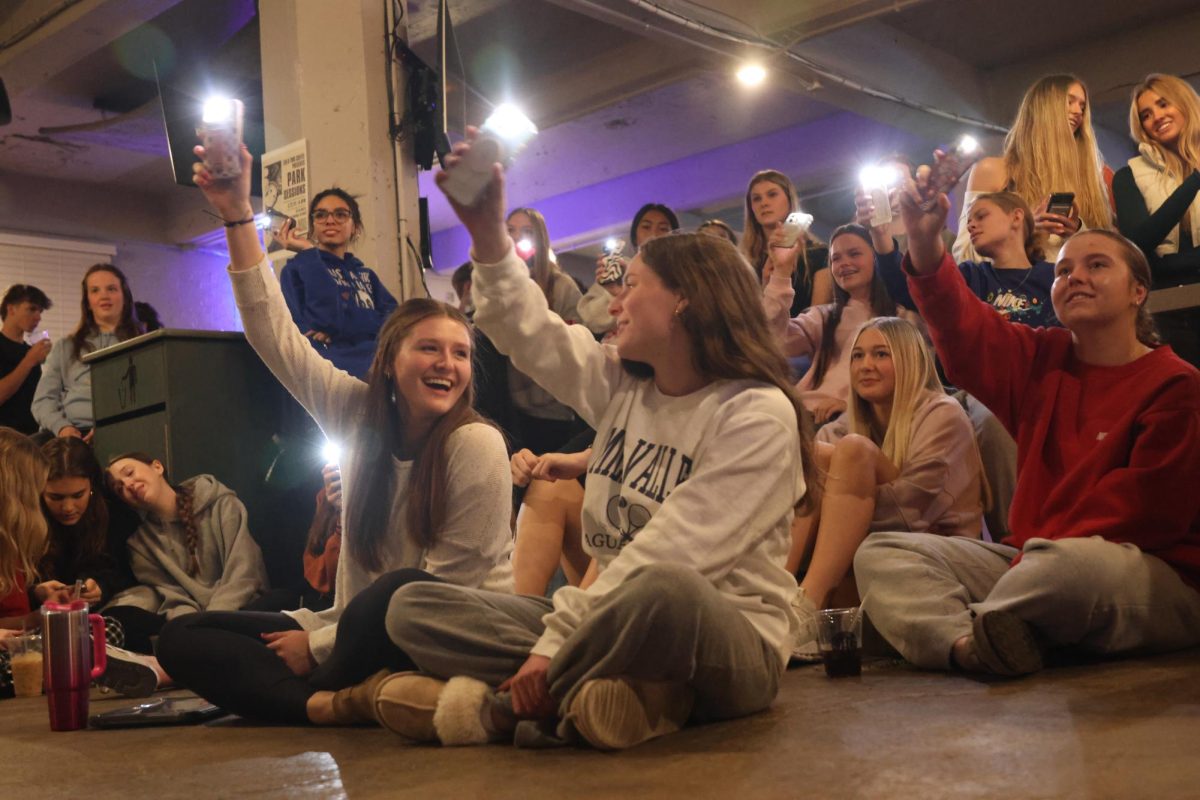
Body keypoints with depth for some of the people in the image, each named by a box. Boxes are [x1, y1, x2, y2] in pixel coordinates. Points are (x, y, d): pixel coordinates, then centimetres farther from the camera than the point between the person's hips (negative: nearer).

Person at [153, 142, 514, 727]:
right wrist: (238, 218, -5)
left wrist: (320, 644, -10)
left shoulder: (476, 446, -13)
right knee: (180, 637, -3)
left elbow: (447, 588, -14)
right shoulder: (359, 417, 3)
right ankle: (333, 704, -25)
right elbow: (276, 337, 2)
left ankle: (322, 692, -12)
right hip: (359, 630, 7)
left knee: (403, 592, -40)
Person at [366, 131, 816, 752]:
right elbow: (526, 330, 11)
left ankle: (501, 705, -17)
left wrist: (554, 647, -23)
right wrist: (487, 234, -3)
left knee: (660, 591, -43)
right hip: (614, 612, 7)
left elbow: (666, 556, -20)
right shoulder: (620, 386, 10)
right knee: (412, 608, -4)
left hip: (725, 641, -6)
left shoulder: (758, 415, -12)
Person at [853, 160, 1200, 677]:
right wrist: (924, 242, -21)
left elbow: (1145, 512, -12)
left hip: (1158, 581, -6)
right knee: (880, 553, -6)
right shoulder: (1043, 362, 12)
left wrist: (1041, 556, -19)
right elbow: (963, 332, -6)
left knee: (1070, 564, -42)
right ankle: (966, 644, -34)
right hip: (1038, 562, 6)